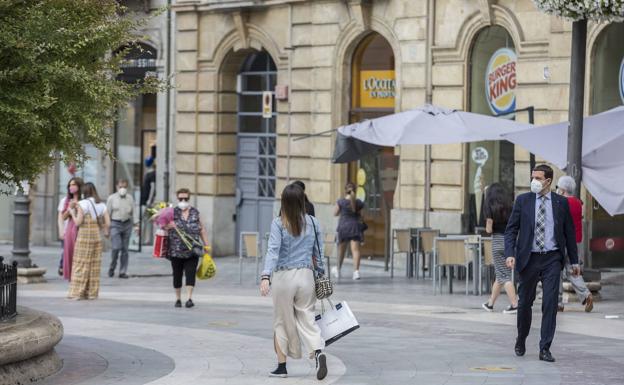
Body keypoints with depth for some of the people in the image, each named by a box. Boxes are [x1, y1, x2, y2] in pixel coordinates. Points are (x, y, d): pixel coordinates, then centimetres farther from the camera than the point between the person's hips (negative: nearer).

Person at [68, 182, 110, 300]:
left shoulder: (83, 204, -8)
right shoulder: (102, 205, 7)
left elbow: (78, 222, -12)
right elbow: (108, 223, 3)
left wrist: (72, 213, 5)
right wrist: (105, 232, 22)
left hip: (84, 236, -5)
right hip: (97, 237, 5)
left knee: (81, 264, -1)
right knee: (94, 265, 8)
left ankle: (77, 292, -2)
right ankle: (92, 293, 10)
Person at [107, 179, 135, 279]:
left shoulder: (130, 198, 9)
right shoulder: (112, 198, 3)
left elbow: (132, 213, 13)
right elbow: (107, 214, 4)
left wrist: (132, 225, 8)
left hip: (127, 224, 3)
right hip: (115, 224, -3)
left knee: (125, 249, 4)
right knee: (116, 247, -13)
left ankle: (123, 272, 9)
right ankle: (112, 268, 9)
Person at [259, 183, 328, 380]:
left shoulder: (278, 224, -7)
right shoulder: (313, 223, 2)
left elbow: (273, 250, -17)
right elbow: (318, 252, 7)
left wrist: (265, 276, -23)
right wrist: (321, 274, 18)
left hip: (283, 276, -2)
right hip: (306, 275, 3)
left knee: (282, 321, 10)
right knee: (307, 318, 8)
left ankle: (282, 366, 16)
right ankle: (318, 352, -18)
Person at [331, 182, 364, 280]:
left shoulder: (341, 202, -8)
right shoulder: (359, 202, -3)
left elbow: (335, 213, 4)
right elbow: (360, 216, 5)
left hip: (343, 226, 0)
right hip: (355, 226, 0)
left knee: (341, 249, 15)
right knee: (355, 249, -6)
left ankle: (338, 270, 33)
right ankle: (356, 271, -22)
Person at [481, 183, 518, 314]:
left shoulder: (490, 207, -4)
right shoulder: (510, 206, 6)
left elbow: (489, 229, -7)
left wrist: (488, 228, 13)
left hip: (498, 240, -5)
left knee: (503, 275, -2)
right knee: (500, 274, 14)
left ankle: (514, 304, -12)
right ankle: (490, 303, 25)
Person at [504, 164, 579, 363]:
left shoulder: (561, 203, 4)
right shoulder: (522, 200, 2)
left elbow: (569, 232, 10)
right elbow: (511, 229, 1)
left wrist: (574, 260, 10)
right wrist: (510, 254, -13)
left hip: (552, 259, 0)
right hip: (529, 258, 0)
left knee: (550, 303, -8)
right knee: (525, 303, 10)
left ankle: (545, 348, -4)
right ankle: (521, 341, 31)